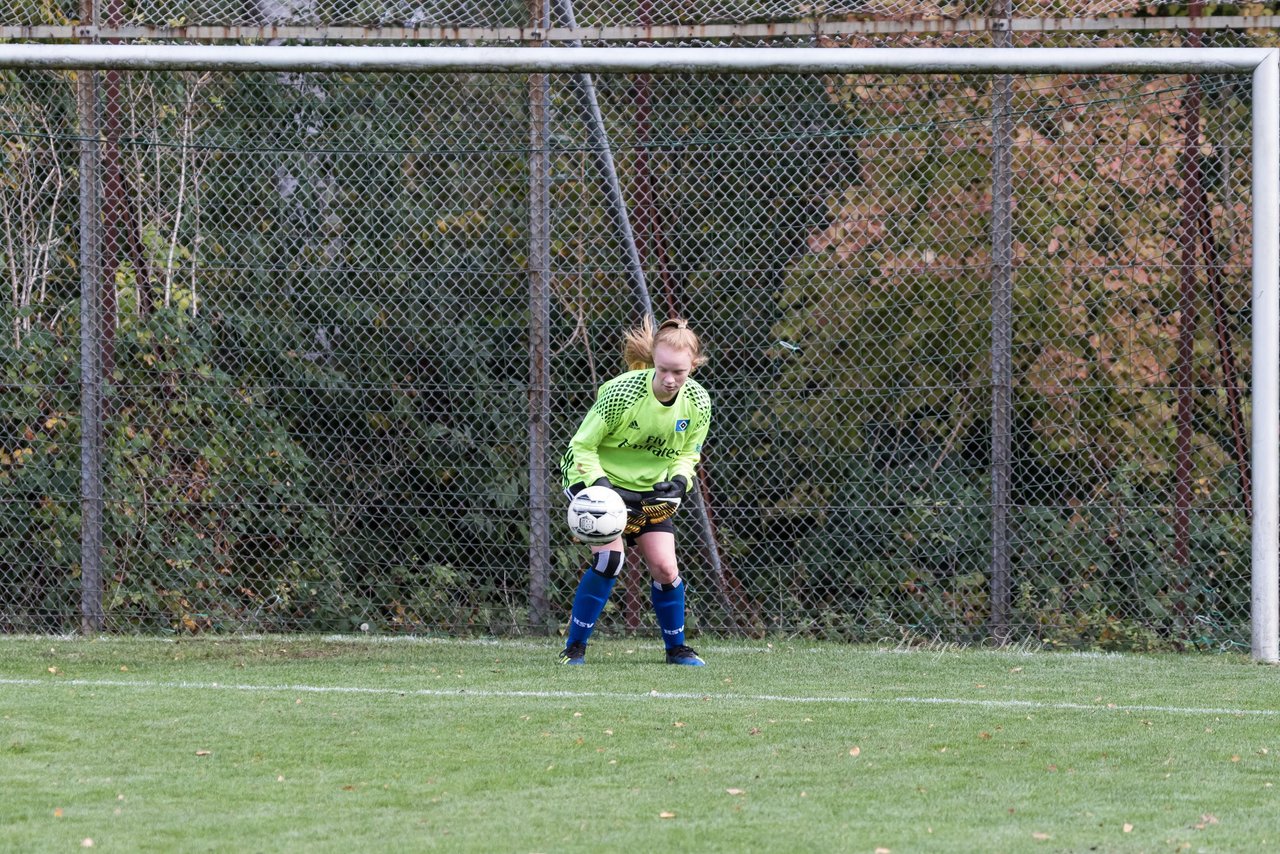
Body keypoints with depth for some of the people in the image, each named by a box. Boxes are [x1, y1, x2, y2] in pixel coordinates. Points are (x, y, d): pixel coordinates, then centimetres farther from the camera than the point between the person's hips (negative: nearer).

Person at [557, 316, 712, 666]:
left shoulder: (698, 403, -13)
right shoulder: (622, 393, -28)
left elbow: (688, 453, 4)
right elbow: (582, 445, -18)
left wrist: (679, 479, -18)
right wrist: (598, 484, -33)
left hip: (650, 492, 5)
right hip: (603, 481, -5)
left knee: (665, 568, -3)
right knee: (609, 557, -22)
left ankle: (676, 647, 21)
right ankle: (574, 647, -10)